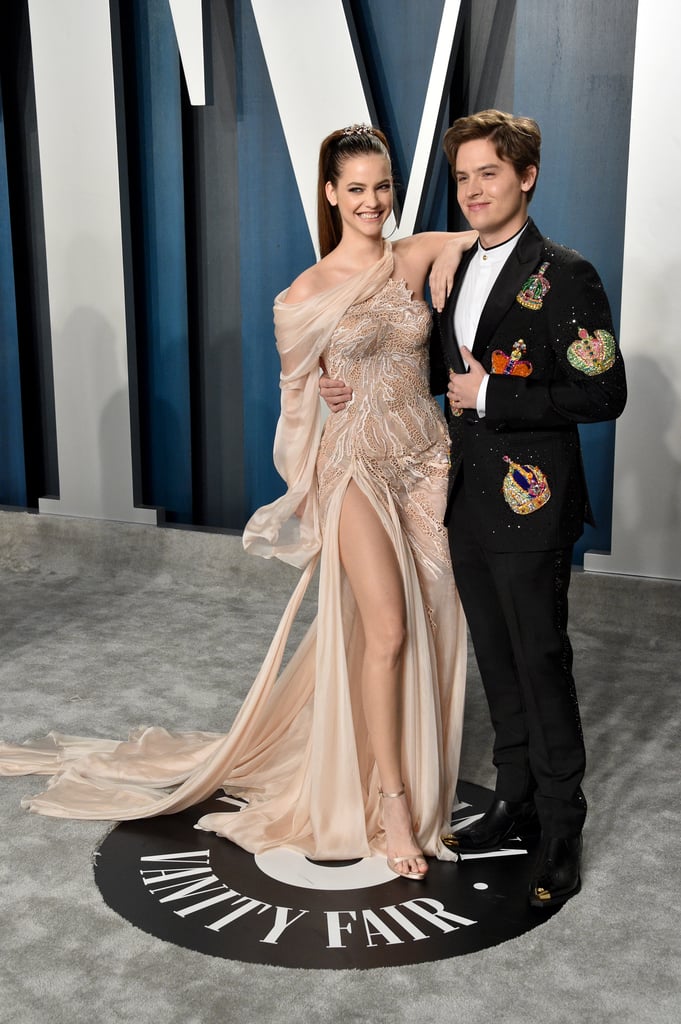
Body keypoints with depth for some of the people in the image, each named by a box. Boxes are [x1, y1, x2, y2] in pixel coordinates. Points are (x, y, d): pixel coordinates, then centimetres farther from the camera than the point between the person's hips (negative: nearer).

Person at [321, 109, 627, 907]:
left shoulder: (563, 276, -11)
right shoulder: (457, 271, 12)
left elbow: (603, 393, -17)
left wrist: (493, 396, -19)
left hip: (530, 508, -7)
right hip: (469, 503, 7)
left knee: (542, 667, 2)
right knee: (497, 663, 16)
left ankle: (560, 836, 17)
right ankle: (515, 803, 33)